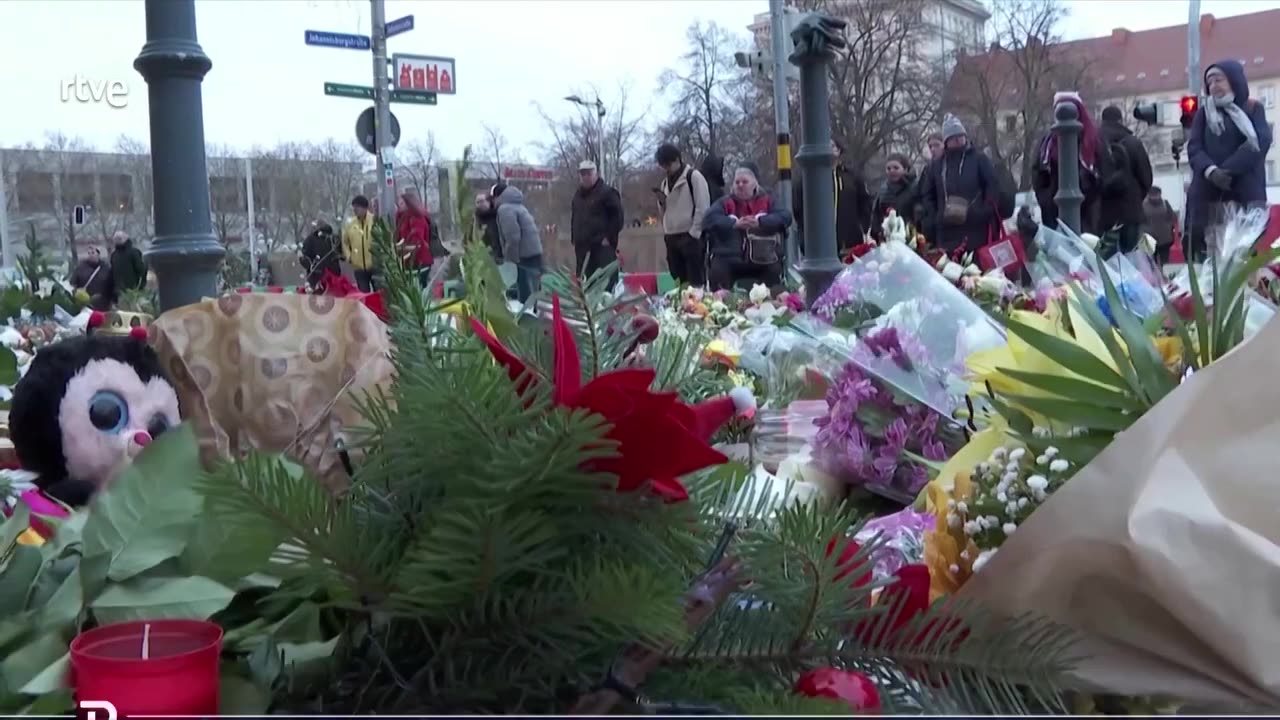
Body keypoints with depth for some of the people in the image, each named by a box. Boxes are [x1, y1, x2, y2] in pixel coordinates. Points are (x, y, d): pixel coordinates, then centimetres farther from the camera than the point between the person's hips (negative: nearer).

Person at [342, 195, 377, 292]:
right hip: (358, 266, 3)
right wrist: (348, 256, 6)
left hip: (375, 265, -3)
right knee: (364, 294, 6)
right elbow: (345, 242, 18)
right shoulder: (349, 223, 6)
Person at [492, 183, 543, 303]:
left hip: (525, 257, -10)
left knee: (525, 296, -9)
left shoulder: (505, 209, -9)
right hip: (533, 254, 10)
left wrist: (511, 259, -12)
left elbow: (513, 238, -20)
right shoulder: (517, 206, 22)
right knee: (530, 294, 14)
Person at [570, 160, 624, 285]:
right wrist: (574, 240, 19)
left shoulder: (607, 192, -5)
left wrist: (609, 237, -13)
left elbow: (617, 216, -9)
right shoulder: (578, 195, 19)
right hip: (583, 246, 7)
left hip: (603, 246, -7)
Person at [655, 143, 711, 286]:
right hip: (671, 239, 7)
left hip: (690, 237, -7)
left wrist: (693, 233, -14)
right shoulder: (665, 182, 16)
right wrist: (662, 201, 0)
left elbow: (703, 208, -12)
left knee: (696, 282, -6)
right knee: (676, 283, 8)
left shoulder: (694, 177, -6)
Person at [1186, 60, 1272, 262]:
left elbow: (1260, 142, -3)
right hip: (1208, 194, 1)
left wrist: (1227, 170, -16)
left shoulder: (1254, 109, 13)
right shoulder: (1204, 112, 17)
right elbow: (1194, 147, 2)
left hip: (1246, 194, -1)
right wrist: (1210, 170, -19)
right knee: (1206, 256, -8)